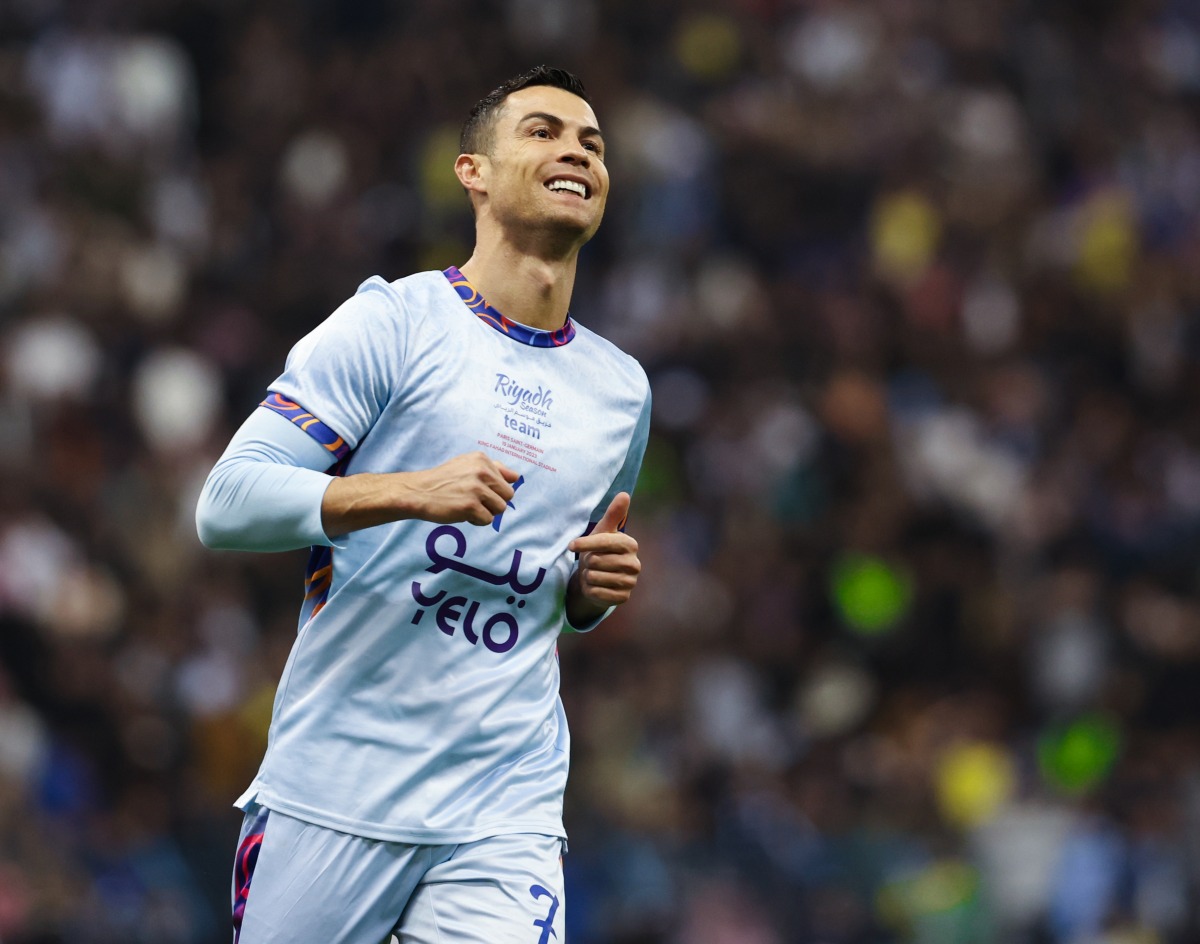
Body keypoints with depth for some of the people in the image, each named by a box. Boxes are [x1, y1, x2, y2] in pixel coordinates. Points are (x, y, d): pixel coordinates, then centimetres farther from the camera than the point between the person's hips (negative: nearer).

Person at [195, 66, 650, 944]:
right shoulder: (394, 323, -4)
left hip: (506, 813, 3)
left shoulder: (621, 387, 14)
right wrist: (410, 492, -23)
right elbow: (227, 504, -11)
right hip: (334, 792, -3)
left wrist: (593, 584, 5)